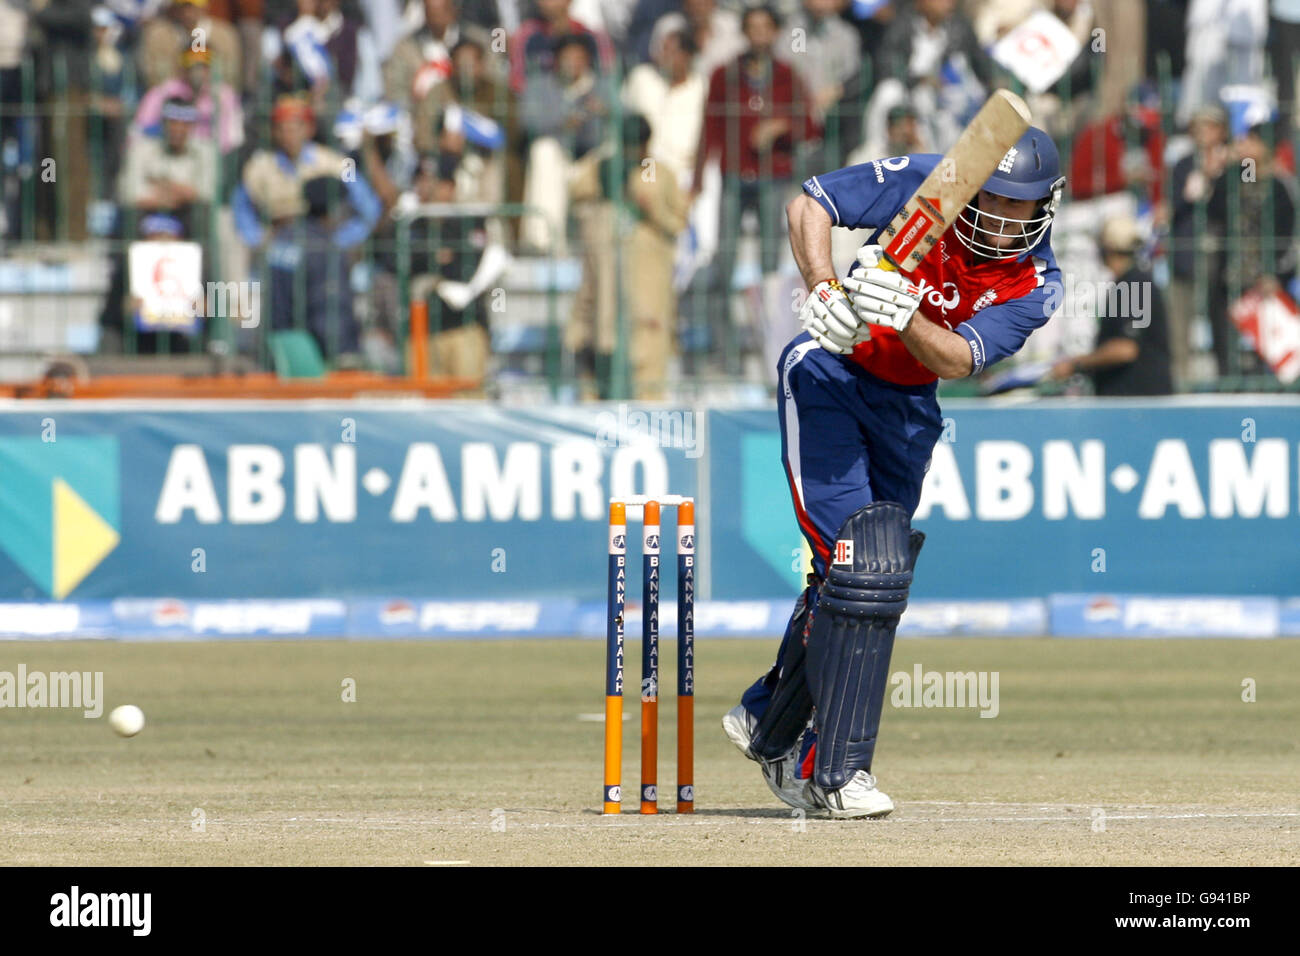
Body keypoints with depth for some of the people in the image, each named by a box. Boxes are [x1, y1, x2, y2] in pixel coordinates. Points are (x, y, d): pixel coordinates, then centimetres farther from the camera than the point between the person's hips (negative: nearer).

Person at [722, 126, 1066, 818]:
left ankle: (770, 723, 32)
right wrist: (824, 289, -31)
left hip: (905, 410, 5)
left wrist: (903, 317, -41)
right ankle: (840, 770, -15)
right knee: (862, 565, -17)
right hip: (828, 376, -5)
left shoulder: (1036, 284, -11)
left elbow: (959, 360, -23)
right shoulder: (925, 184, -17)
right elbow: (808, 204, -15)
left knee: (864, 578, 9)